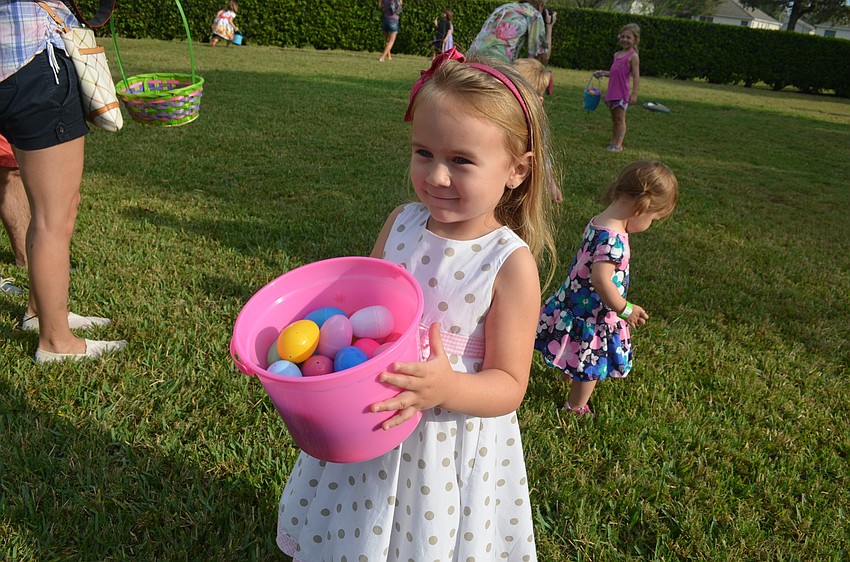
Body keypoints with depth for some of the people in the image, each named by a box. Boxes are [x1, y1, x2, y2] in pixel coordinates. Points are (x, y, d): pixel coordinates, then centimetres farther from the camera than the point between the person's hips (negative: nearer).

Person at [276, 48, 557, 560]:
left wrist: (448, 389, -34)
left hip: (449, 448, -4)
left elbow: (509, 386, -16)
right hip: (371, 428, 4)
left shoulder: (510, 264, -20)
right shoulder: (401, 225, -7)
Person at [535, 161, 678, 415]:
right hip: (592, 314, -8)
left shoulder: (597, 222, -1)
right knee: (592, 364, 14)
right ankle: (576, 407, 33)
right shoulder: (614, 239, -30)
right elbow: (601, 279, -35)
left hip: (574, 303, 8)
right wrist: (624, 309, -22)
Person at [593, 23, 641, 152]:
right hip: (612, 92, 8)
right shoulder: (617, 54, 14)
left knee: (620, 119, -3)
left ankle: (618, 144, 2)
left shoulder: (633, 56, -9)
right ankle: (613, 141, 21)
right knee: (614, 119, 14)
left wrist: (634, 94, -19)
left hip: (622, 93, -8)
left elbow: (636, 76, -14)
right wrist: (602, 73, 11)